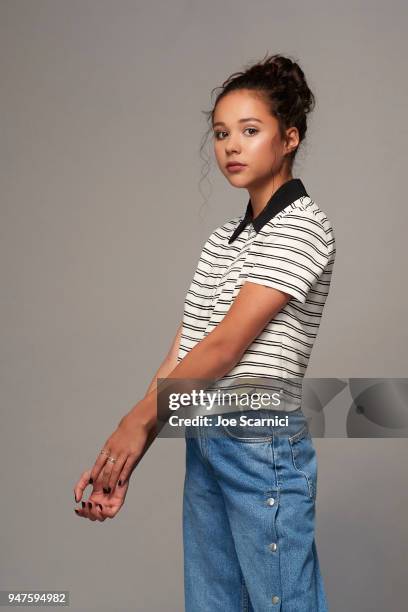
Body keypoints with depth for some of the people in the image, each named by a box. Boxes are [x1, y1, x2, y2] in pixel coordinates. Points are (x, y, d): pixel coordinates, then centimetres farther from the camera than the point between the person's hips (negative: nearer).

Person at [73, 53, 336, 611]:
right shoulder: (225, 237, 13)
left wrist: (139, 419, -9)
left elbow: (228, 342, -15)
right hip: (203, 443, 8)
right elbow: (184, 347, 6)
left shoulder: (301, 226, -11)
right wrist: (123, 458, 0)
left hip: (262, 446, -7)